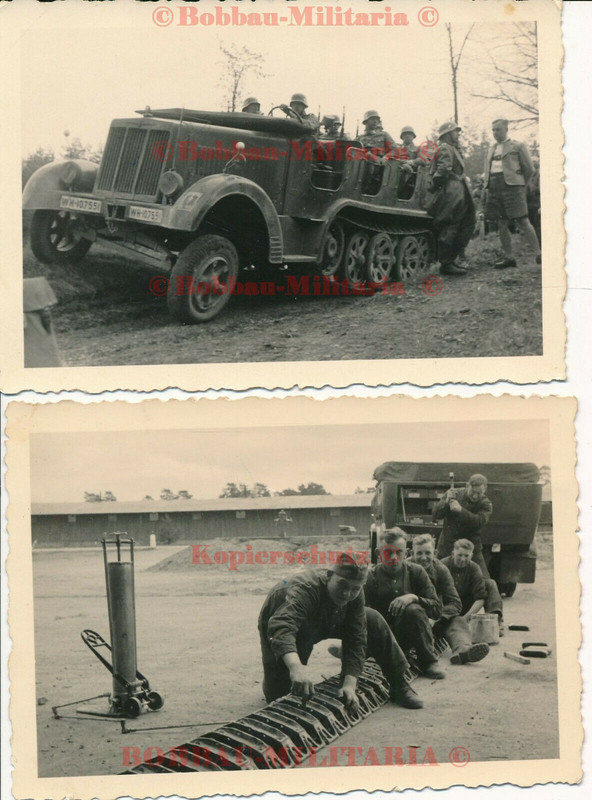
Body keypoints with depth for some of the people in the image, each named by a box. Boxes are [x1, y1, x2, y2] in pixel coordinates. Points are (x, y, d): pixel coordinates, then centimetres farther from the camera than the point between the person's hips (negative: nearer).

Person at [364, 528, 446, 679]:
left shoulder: (416, 572, 2)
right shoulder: (370, 577, -2)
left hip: (408, 633, 1)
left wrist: (413, 598, -22)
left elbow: (437, 610, -4)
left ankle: (428, 663, -16)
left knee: (413, 609, -31)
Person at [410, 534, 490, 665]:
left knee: (458, 621, -26)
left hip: (435, 619, 3)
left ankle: (463, 649, -59)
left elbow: (455, 603, -3)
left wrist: (437, 617, -23)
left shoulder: (441, 570, 2)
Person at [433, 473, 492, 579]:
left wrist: (461, 510, -36)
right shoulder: (453, 494, -2)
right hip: (446, 549, 1)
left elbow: (479, 522, -25)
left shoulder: (485, 504, -5)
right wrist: (446, 502, -25)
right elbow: (434, 516, -8)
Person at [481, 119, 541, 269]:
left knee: (522, 222, -11)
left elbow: (529, 169, 6)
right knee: (502, 225, 4)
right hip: (493, 188, 6)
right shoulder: (491, 149, 23)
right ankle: (508, 257, 10)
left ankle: (538, 254, -10)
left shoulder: (518, 146, 6)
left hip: (511, 185, -6)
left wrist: (521, 185, 8)